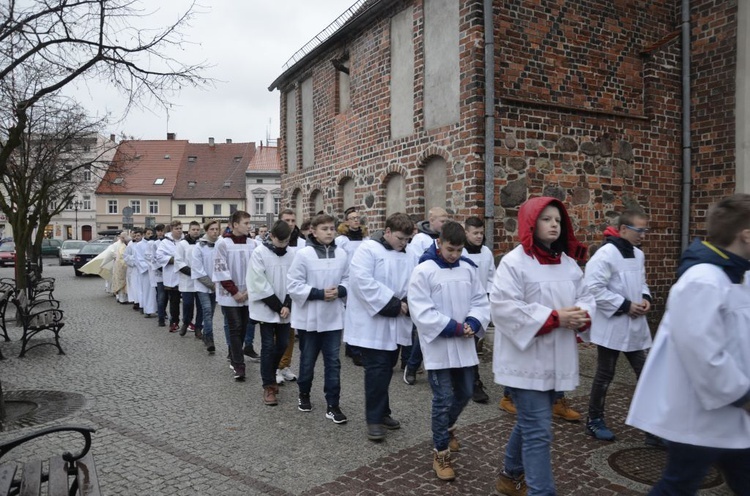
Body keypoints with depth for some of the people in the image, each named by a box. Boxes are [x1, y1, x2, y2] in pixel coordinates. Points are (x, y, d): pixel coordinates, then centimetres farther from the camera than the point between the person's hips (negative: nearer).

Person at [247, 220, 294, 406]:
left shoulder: (290, 255, 4)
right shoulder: (259, 253, -9)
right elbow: (260, 284, -13)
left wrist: (287, 305, -10)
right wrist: (277, 306, -13)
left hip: (284, 309, 4)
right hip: (266, 308, -4)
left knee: (282, 344, 10)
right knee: (268, 346, -1)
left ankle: (271, 375, 33)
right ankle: (268, 386, 10)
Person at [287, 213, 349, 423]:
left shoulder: (341, 254, -2)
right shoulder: (303, 254, -13)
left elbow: (348, 280, 9)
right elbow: (294, 286, -13)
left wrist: (340, 290, -13)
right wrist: (319, 293, -21)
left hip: (333, 317, 3)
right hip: (309, 317, -2)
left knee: (333, 361, 5)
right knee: (308, 360, 15)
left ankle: (333, 405, 14)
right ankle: (304, 395, 38)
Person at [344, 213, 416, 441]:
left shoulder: (407, 257, 12)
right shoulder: (368, 249, -10)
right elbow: (362, 280, -22)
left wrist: (407, 303, -13)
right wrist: (392, 303, -20)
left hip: (394, 324, 7)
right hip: (372, 323, -7)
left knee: (386, 369, 15)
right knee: (377, 370, -6)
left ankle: (381, 412, 29)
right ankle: (374, 419, 6)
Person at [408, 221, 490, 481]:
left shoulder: (468, 269, 4)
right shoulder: (423, 271, -12)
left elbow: (480, 301, 6)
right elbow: (421, 311, -17)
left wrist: (472, 323, -14)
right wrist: (453, 327, -19)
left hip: (464, 345, 6)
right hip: (438, 346, -5)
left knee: (465, 393, 19)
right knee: (443, 399, 0)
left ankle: (447, 427, 48)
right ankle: (441, 453, 18)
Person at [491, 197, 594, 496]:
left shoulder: (569, 263, 9)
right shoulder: (514, 262, -13)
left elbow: (586, 297, 11)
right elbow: (505, 308, -21)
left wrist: (582, 315, -13)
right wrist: (555, 317, -22)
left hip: (555, 360, 7)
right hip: (526, 360, -7)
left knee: (529, 423, 21)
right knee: (538, 431, -6)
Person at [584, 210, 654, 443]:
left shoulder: (638, 254, 8)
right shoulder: (605, 254, -18)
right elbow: (593, 289, -24)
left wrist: (646, 297, -2)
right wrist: (625, 305, -20)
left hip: (635, 324, 7)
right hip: (611, 325, -7)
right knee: (605, 375, 7)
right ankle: (594, 420, 25)